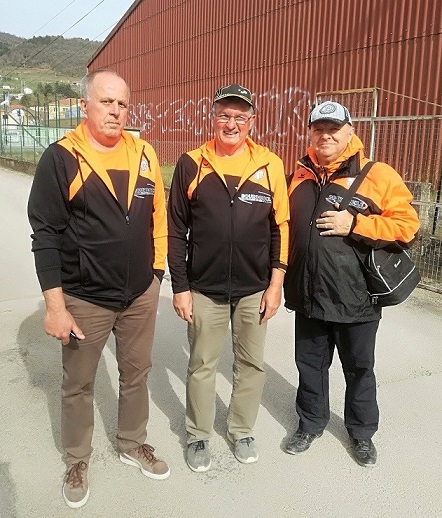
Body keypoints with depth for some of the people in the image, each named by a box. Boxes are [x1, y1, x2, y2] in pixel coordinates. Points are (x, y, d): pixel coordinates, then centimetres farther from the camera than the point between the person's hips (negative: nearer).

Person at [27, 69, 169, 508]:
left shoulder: (144, 153, 1)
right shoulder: (61, 159, -11)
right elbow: (45, 236, -12)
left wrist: (155, 274, 8)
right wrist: (55, 305, -14)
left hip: (141, 295, 4)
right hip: (84, 300, -3)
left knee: (136, 376, 20)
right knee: (78, 385, 15)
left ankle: (133, 444, 43)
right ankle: (77, 461, 38)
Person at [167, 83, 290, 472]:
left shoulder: (270, 165, -3)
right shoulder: (191, 164, -4)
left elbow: (281, 227, 1)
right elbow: (177, 231, -2)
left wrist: (276, 283, -2)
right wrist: (180, 287, -3)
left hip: (254, 289, 1)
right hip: (205, 289, -1)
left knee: (252, 364, 15)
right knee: (202, 366, 13)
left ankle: (242, 430, 37)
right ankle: (199, 436, 33)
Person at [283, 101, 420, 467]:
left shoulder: (378, 175, -8)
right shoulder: (301, 177, 6)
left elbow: (407, 225, -13)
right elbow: (285, 228, 15)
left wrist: (354, 224, -21)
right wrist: (284, 277, 6)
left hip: (355, 298, -3)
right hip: (308, 295, 4)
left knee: (359, 368, 15)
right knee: (310, 364, 18)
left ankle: (362, 431, 37)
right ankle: (311, 422, 40)